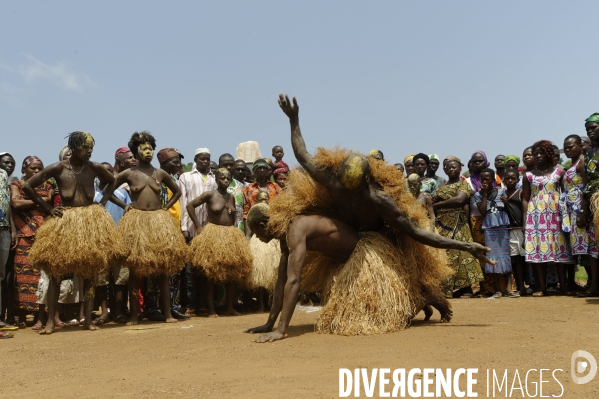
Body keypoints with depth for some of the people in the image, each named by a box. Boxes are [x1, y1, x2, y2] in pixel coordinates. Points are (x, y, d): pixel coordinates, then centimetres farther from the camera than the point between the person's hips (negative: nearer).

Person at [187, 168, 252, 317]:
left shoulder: (231, 197, 9)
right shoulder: (209, 195, -7)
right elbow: (190, 205, -7)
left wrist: (233, 229, 10)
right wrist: (198, 225, -8)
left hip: (231, 236, 6)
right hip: (213, 235, -5)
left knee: (232, 273, 7)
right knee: (211, 274, 0)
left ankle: (230, 307, 15)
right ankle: (211, 309, 5)